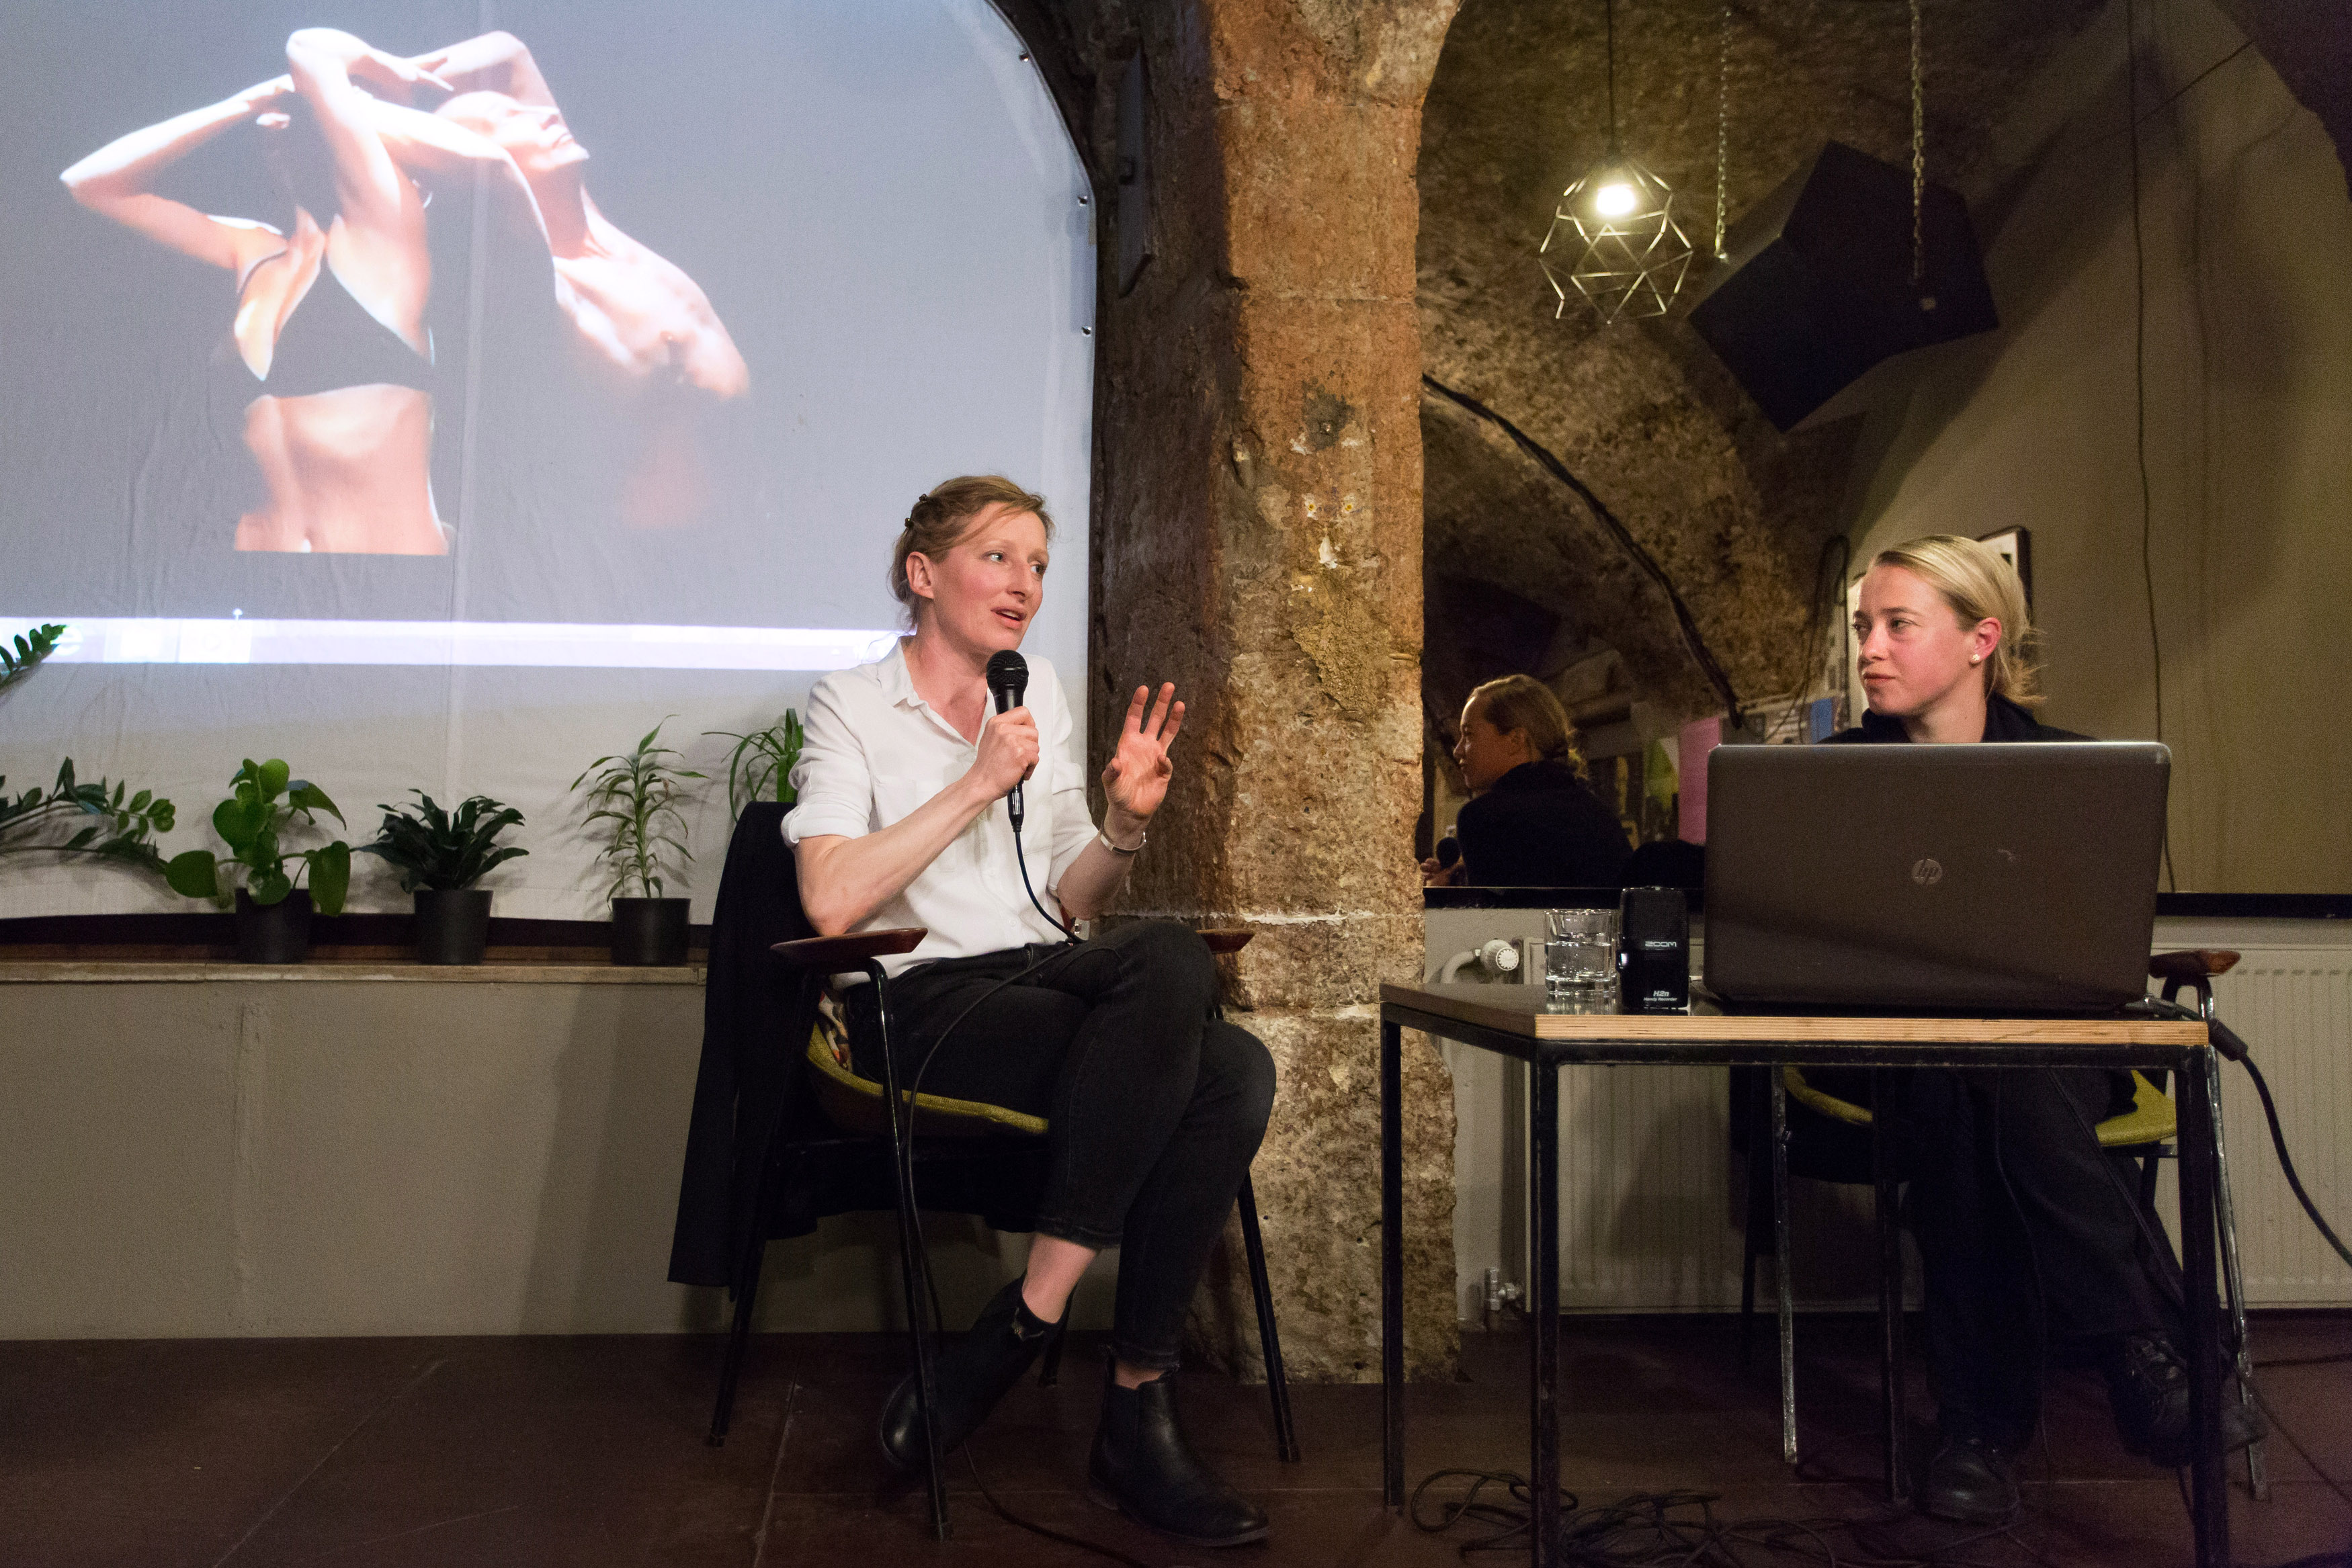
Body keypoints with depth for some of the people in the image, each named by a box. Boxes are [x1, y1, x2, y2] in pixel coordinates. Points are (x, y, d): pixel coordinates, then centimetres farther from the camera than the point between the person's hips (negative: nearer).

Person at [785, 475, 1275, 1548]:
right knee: (1172, 961, -32)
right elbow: (832, 903, -12)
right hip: (919, 1011, -5)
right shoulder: (852, 705, 4)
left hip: (1045, 988, 6)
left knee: (1235, 1071, -27)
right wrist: (979, 785, -13)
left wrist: (1126, 826, -1)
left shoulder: (1041, 692, 20)